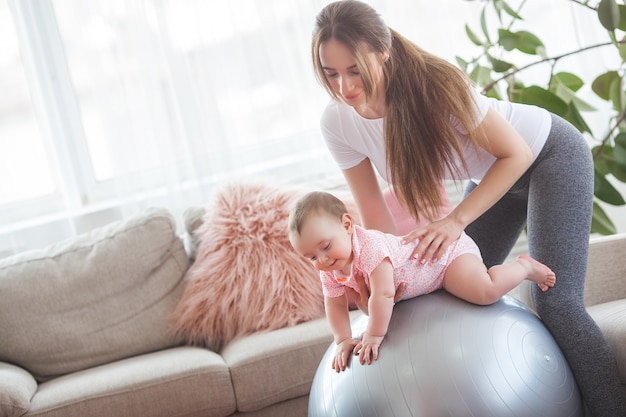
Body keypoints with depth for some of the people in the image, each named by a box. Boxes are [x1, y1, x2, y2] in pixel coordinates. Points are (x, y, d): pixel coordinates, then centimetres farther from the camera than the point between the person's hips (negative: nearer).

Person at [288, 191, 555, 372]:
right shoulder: (330, 271, -10)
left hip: (449, 252, -9)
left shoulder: (370, 248, -38)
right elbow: (335, 304, 1)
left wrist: (373, 336, -30)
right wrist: (343, 340, -10)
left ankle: (525, 267, 2)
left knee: (486, 292, -30)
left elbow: (382, 296, -40)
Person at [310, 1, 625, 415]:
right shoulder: (337, 123, -19)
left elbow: (518, 154, -25)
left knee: (556, 304, -17)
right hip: (488, 175, 6)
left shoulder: (435, 85, -35)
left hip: (550, 154, -6)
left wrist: (457, 219, -34)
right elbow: (374, 212, -10)